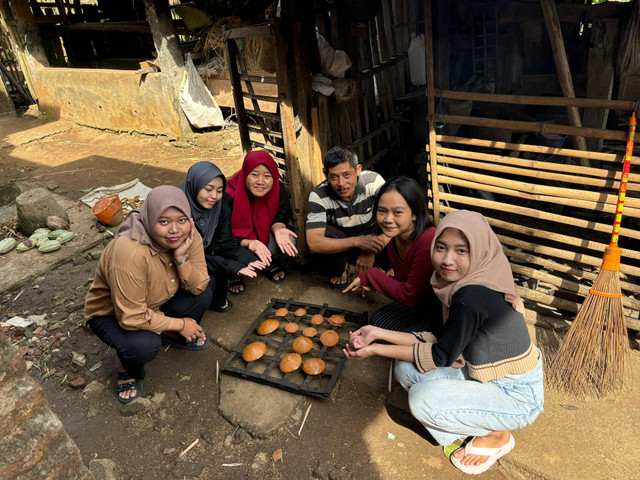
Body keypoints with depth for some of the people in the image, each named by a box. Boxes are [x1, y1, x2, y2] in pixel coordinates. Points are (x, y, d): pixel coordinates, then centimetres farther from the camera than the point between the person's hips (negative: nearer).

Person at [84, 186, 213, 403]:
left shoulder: (188, 236, -19)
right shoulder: (130, 253, -39)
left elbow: (198, 286, -16)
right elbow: (131, 318, -33)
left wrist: (181, 257, -34)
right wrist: (179, 324, -22)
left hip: (156, 303, 6)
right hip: (111, 314, -6)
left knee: (203, 294, -17)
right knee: (144, 345, -35)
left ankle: (174, 336, 14)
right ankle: (128, 371, 4)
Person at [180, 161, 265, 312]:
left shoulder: (223, 204, -12)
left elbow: (224, 243, -10)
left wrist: (246, 259, -30)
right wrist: (229, 265, -35)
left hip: (208, 253, 6)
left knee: (246, 261, -17)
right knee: (207, 282, -31)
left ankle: (217, 298, 5)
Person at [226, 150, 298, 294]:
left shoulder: (278, 189, -18)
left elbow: (280, 216, -5)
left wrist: (278, 229, -31)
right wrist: (249, 244, -43)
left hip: (264, 235, 3)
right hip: (237, 242, -3)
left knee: (288, 243, -26)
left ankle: (269, 264, 10)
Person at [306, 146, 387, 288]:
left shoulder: (373, 181, -22)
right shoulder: (318, 196, -24)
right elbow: (313, 243, -35)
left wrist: (371, 251, -40)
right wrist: (358, 241, -45)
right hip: (340, 242, 0)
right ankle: (339, 268, 1)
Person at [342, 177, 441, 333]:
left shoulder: (429, 243, -33)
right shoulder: (396, 237, -6)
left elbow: (409, 297, -28)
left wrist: (371, 275, -18)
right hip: (420, 303, 8)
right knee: (379, 320, 8)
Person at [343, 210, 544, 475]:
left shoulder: (474, 296, -31)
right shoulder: (461, 285, -4)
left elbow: (441, 356, -21)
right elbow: (440, 342, -3)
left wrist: (376, 349, -16)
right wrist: (378, 333, -8)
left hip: (518, 396, -8)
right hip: (483, 372, 8)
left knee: (423, 397, -23)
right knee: (406, 369, -3)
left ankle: (496, 435, 2)